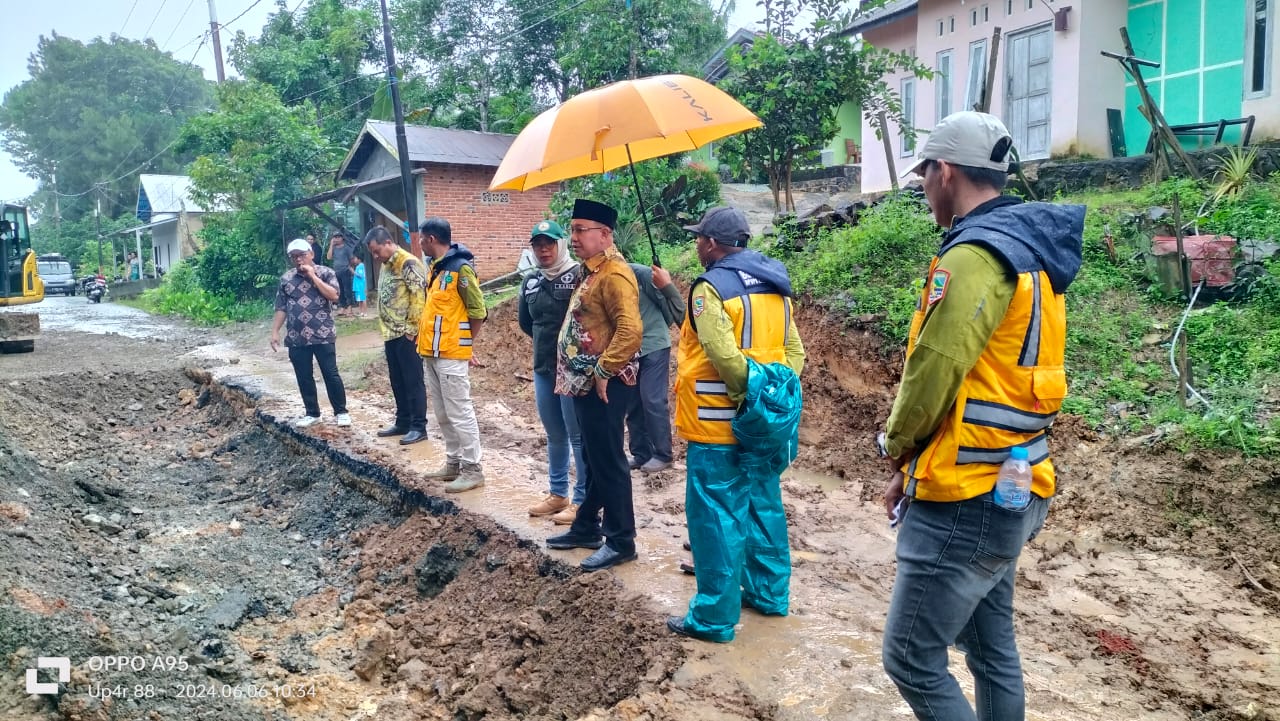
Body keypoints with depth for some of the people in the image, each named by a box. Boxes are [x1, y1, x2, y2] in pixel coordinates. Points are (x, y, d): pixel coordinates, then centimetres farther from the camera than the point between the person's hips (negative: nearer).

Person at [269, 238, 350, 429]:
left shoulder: (325, 272, 0)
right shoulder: (286, 278, 9)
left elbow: (334, 295, -16)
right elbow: (281, 308, 11)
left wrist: (313, 276, -14)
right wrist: (275, 332, 6)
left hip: (323, 335, -3)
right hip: (296, 338, 4)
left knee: (331, 374, -1)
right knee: (304, 377, 8)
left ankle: (341, 412, 10)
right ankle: (312, 413, 21)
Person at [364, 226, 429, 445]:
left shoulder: (408, 263, -14)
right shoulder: (386, 266, 15)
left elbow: (419, 297, -19)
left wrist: (412, 330, -17)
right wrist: (386, 329, 17)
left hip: (406, 335, -9)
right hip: (391, 335, 9)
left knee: (413, 381, -2)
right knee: (397, 382, 15)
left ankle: (419, 427, 4)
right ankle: (403, 422, 25)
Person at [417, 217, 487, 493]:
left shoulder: (461, 268, -14)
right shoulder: (435, 267, 13)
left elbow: (478, 312, -13)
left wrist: (462, 344, -5)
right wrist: (423, 338, 12)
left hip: (450, 355, -9)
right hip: (431, 353, 9)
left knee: (459, 413, -4)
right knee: (443, 414, 15)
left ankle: (472, 470, 4)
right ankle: (453, 463, 26)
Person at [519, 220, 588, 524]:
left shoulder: (579, 276, -12)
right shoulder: (530, 282, 10)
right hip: (542, 369, 7)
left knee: (578, 436, 0)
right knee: (554, 435, 17)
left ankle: (582, 500, 9)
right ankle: (558, 493, 30)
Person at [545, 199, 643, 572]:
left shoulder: (614, 274, -17)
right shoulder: (592, 270, 15)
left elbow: (630, 330, -28)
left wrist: (604, 370, -22)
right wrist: (578, 374, 17)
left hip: (604, 385, -10)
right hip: (586, 383, 10)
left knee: (608, 462, -3)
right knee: (592, 459, 18)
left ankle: (621, 541, 8)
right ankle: (586, 527, 31)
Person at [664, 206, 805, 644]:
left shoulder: (711, 288, -14)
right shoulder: (775, 288, 11)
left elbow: (726, 358, -25)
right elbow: (794, 351, 9)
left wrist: (750, 394, -12)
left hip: (718, 427, -8)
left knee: (716, 518, -1)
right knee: (764, 507, 18)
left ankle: (714, 618, 8)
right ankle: (769, 594, 32)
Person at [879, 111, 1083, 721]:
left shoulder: (975, 254, -19)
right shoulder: (1027, 249, 13)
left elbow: (932, 371, -21)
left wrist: (898, 449, -1)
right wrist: (919, 465, 12)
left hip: (964, 504, -10)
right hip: (1005, 491, 10)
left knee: (912, 659, -1)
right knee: (992, 647, 19)